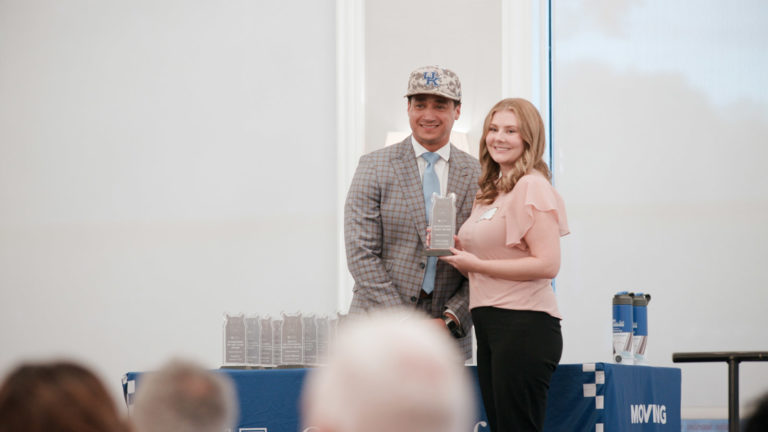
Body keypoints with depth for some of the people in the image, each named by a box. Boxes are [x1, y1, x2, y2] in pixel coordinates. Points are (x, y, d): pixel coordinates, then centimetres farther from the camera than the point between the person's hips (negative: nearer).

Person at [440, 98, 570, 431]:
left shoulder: (532, 186, -8)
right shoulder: (490, 192, 18)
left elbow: (547, 264, -17)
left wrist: (477, 264, -15)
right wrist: (458, 253, 4)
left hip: (524, 326, -9)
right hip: (489, 325, 9)